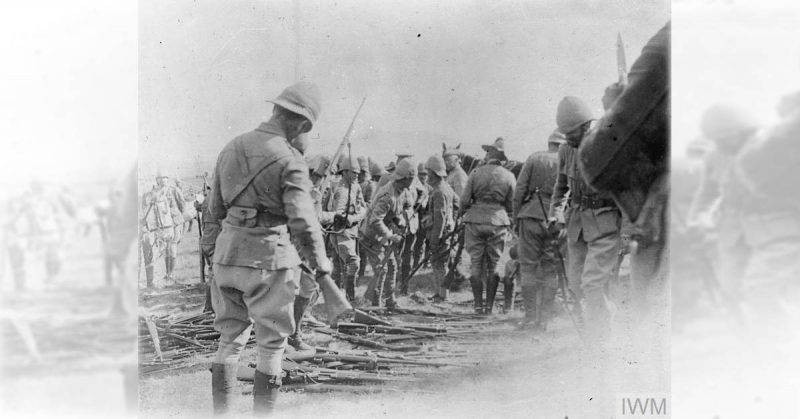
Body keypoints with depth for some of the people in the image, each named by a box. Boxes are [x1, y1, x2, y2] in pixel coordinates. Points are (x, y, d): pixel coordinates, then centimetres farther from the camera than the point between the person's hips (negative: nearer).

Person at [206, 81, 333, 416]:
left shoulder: (231, 148, 8)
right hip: (268, 257, -6)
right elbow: (303, 222, -18)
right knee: (271, 345, 7)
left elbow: (215, 209, 14)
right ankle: (262, 413, 12)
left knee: (230, 339, 16)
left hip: (227, 252, 6)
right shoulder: (289, 160, -13)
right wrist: (320, 263, -4)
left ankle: (220, 412, 20)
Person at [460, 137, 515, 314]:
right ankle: (489, 305, 8)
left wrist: (464, 214, 17)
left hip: (475, 220, -1)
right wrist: (509, 221, 22)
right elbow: (512, 204, 6)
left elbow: (464, 199, -1)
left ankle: (478, 305, 4)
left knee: (476, 263, 6)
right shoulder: (509, 177, 2)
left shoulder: (476, 173, -2)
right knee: (494, 264, 8)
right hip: (498, 222, 1)